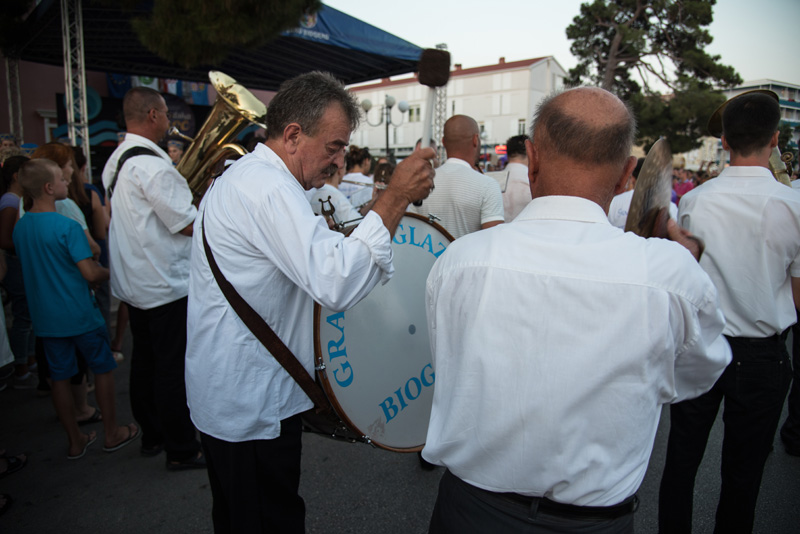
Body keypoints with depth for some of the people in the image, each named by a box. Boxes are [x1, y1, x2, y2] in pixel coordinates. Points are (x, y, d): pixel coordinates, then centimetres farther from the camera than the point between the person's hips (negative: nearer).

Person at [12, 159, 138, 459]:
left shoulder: (20, 227, 3)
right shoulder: (67, 226, -20)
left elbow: (31, 267, 15)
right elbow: (91, 273, -23)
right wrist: (113, 272, -4)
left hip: (45, 318, 6)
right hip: (80, 315, -6)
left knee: (60, 376, 13)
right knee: (103, 369, 10)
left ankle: (75, 441, 25)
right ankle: (112, 434, 21)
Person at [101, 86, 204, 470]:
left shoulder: (116, 161, 11)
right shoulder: (153, 165, -20)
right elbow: (189, 223, -20)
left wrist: (181, 183, 13)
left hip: (134, 281, 10)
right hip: (166, 284, -10)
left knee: (144, 360, 17)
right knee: (173, 368, 0)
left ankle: (152, 436, 32)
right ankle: (181, 450, 13)